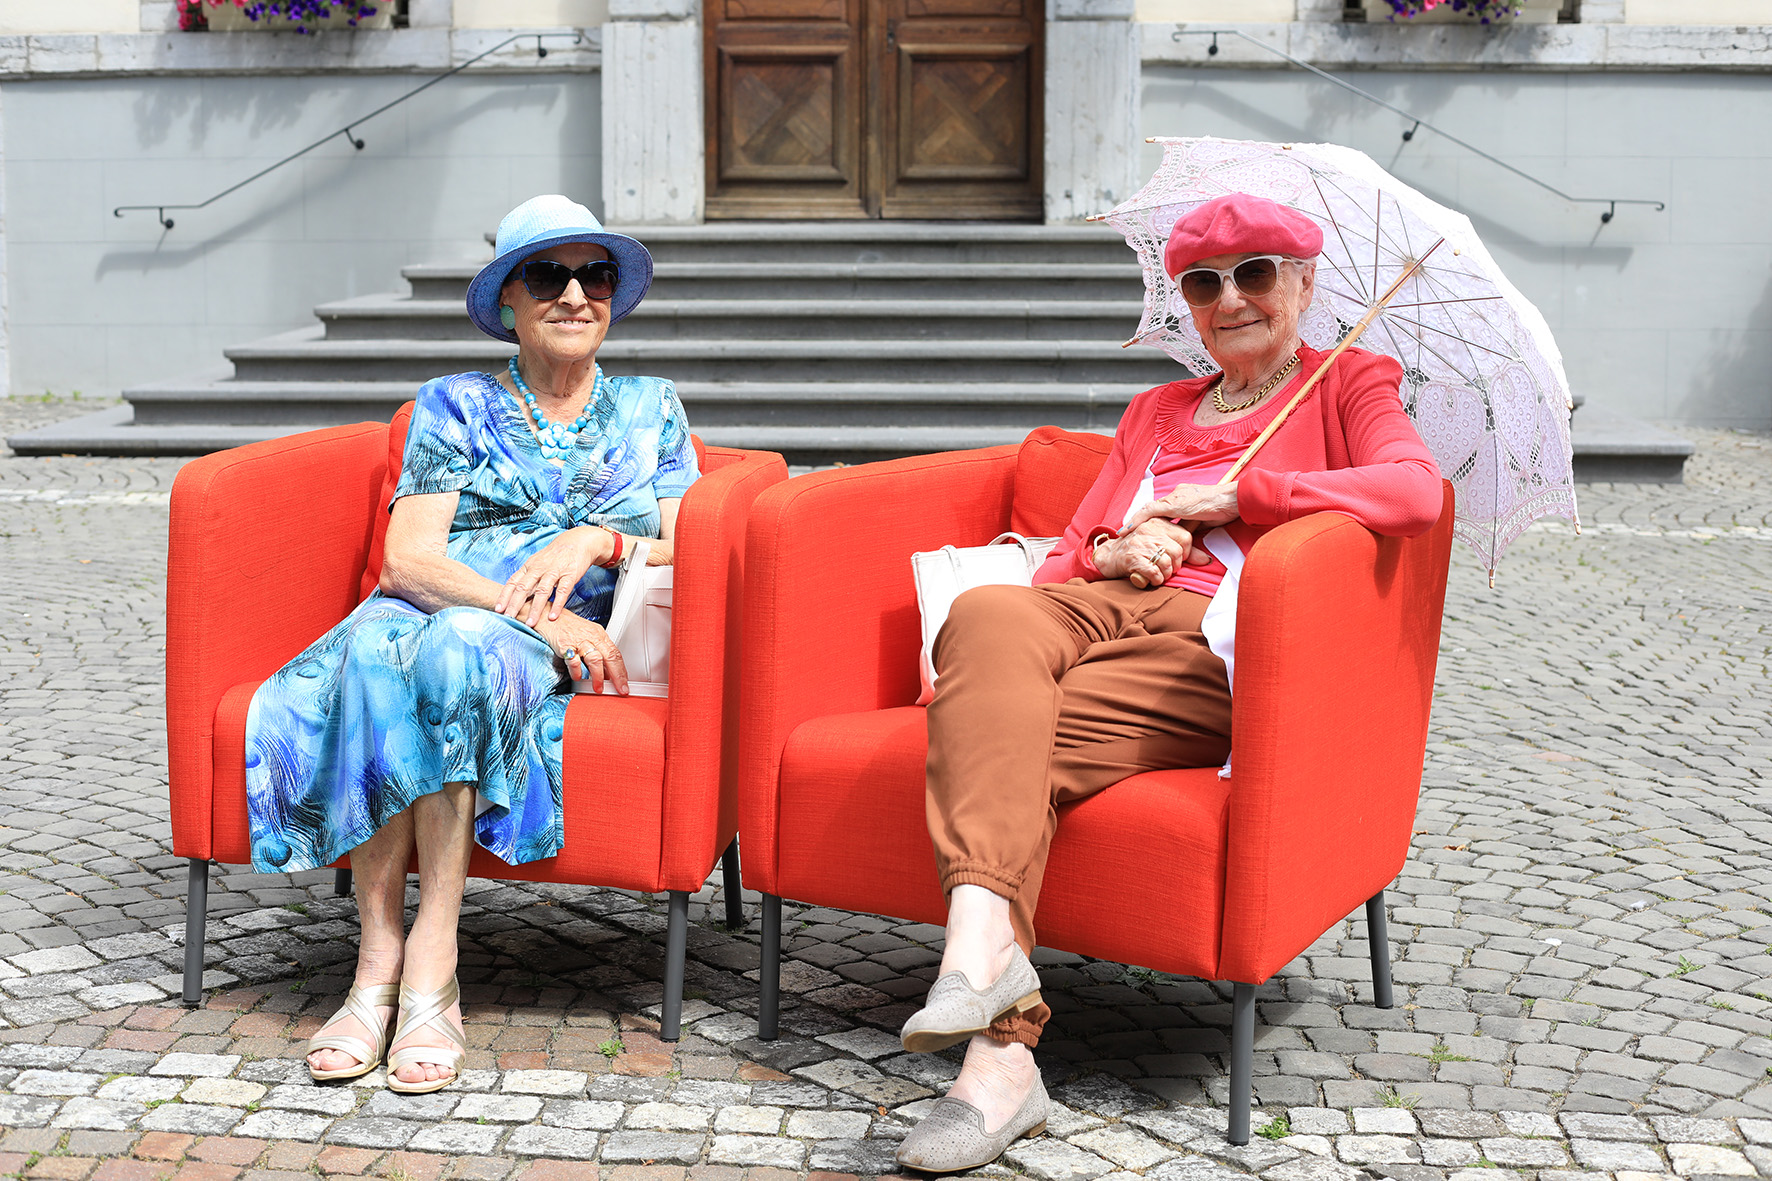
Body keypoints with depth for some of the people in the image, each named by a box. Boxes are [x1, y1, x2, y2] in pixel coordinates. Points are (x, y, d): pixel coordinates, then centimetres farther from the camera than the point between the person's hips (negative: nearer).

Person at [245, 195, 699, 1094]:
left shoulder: (650, 409, 21)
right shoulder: (456, 406, 16)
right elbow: (406, 560, 1)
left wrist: (596, 541, -9)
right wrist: (533, 609, -16)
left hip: (568, 647, -1)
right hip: (426, 611, 1)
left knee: (460, 645, -37)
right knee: (374, 646, -36)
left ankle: (430, 967, -37)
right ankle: (377, 972, -35)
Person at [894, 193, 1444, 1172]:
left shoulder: (1350, 383, 19)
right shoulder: (1155, 411, 35)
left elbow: (1414, 492, -5)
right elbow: (1066, 556, 27)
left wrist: (1230, 494, -4)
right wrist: (1113, 551, 2)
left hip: (1216, 640, -4)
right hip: (1098, 610, 4)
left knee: (1015, 751, -32)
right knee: (985, 616, -34)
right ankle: (985, 938, -49)